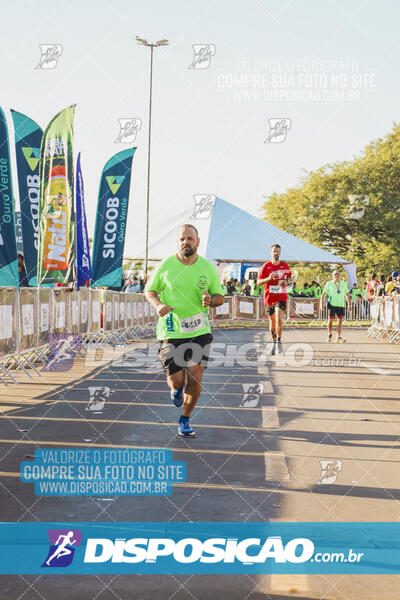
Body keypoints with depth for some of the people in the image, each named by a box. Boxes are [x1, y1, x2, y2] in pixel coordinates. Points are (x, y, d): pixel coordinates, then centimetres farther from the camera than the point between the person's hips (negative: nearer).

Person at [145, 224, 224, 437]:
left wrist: (210, 300, -13)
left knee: (195, 378, -5)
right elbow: (149, 290, 8)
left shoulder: (208, 268, 2)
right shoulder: (166, 265, -2)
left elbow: (220, 297, 10)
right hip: (171, 332, -1)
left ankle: (185, 420, 16)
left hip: (199, 331, 1)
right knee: (177, 381, -3)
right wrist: (158, 305, -13)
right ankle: (177, 389, 37)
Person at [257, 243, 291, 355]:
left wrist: (286, 281, -4)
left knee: (279, 317, -21)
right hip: (269, 297, 1)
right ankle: (274, 342, 25)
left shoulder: (285, 266, 4)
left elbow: (289, 277, 20)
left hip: (281, 297, -1)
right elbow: (258, 282, -1)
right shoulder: (266, 266, -1)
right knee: (272, 321, 9)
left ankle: (279, 342, -15)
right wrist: (268, 278, -19)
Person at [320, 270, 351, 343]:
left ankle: (339, 337, -9)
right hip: (331, 304, -2)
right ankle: (329, 334, 21)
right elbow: (323, 293, 6)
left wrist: (349, 304, 11)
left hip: (341, 305, 2)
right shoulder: (329, 284, 4)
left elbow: (347, 294, 18)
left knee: (340, 321, -6)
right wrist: (321, 303, -3)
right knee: (330, 320, -3)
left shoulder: (344, 284, 11)